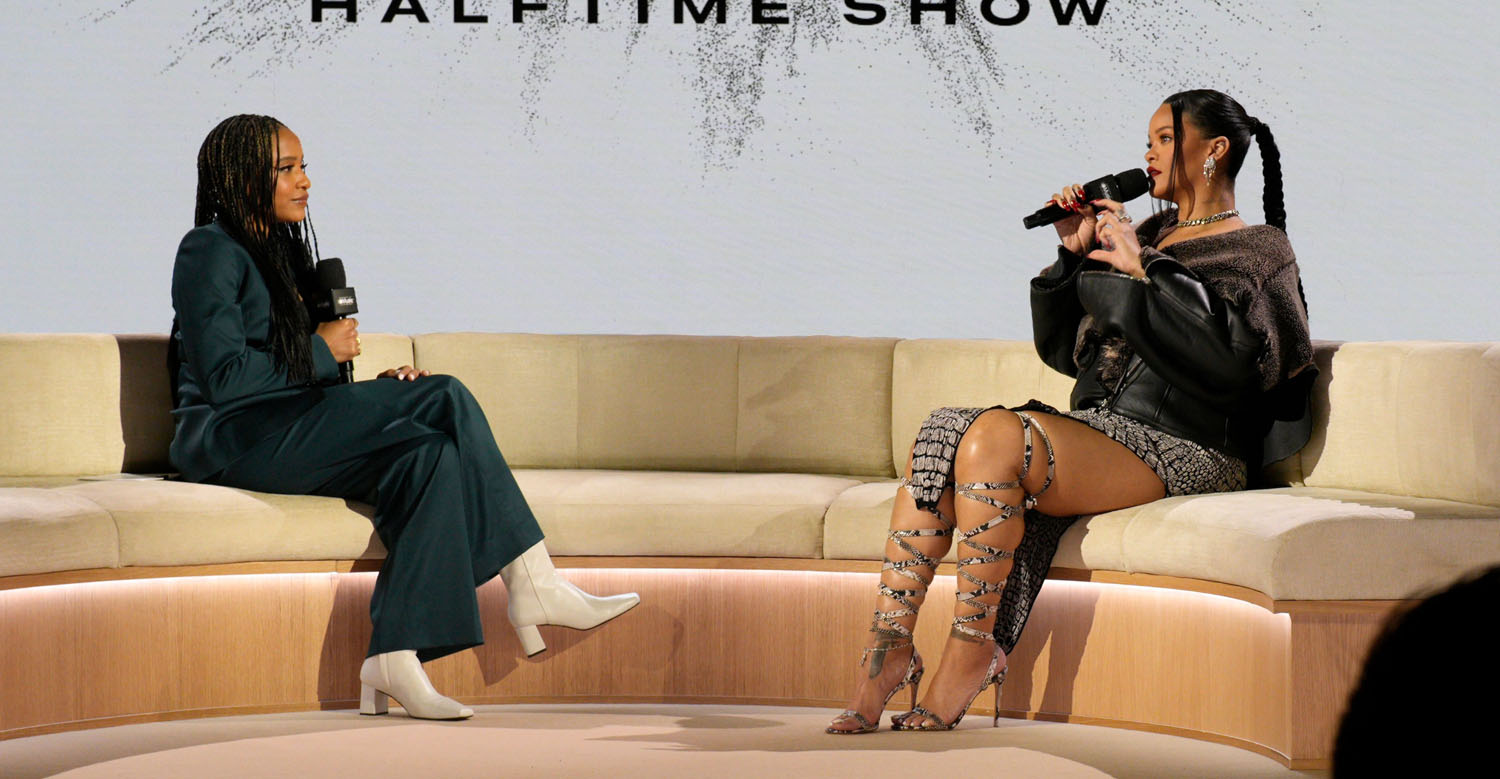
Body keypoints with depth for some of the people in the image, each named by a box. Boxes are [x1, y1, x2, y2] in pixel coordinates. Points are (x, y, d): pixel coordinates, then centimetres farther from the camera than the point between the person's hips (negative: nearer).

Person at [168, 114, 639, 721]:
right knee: (444, 397, -22)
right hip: (230, 439, -8)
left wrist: (377, 388, 3)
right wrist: (321, 352, -6)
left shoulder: (282, 250, 23)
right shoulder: (209, 252, -4)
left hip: (293, 432, 8)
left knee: (427, 452, -22)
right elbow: (223, 378, -15)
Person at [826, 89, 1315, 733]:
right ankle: (890, 644, -25)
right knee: (939, 436, -18)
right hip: (1098, 430, 7)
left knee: (995, 434, -31)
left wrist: (1145, 268, -12)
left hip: (1178, 451, -7)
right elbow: (1064, 351, 24)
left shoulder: (1257, 252, 4)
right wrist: (1074, 255, 10)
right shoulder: (1146, 233, 24)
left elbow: (1231, 359, -17)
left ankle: (971, 651, -23)